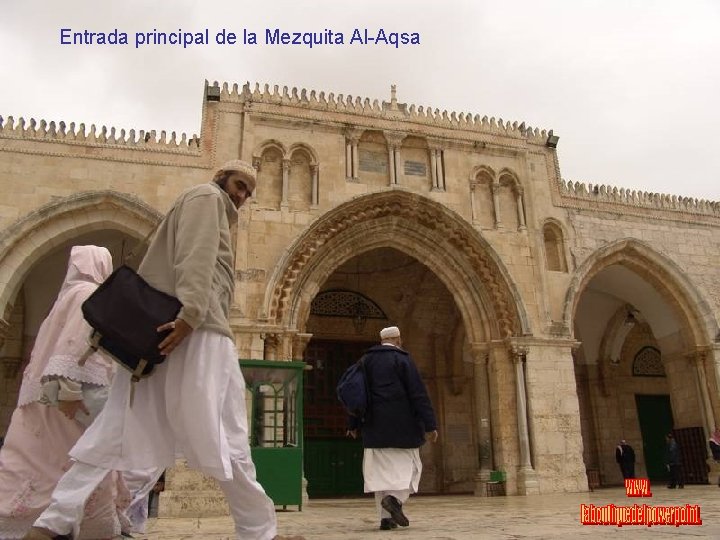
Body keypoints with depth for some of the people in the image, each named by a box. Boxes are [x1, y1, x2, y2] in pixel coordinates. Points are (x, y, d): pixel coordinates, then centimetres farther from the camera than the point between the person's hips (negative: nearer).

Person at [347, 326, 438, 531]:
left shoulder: (366, 360, 10)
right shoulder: (402, 359, -5)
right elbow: (418, 393, -11)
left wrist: (353, 424, 21)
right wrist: (429, 424, -10)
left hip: (374, 426, 4)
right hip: (402, 425, -4)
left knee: (380, 469, 9)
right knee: (408, 465, 8)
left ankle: (385, 517, 7)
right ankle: (395, 498, -16)